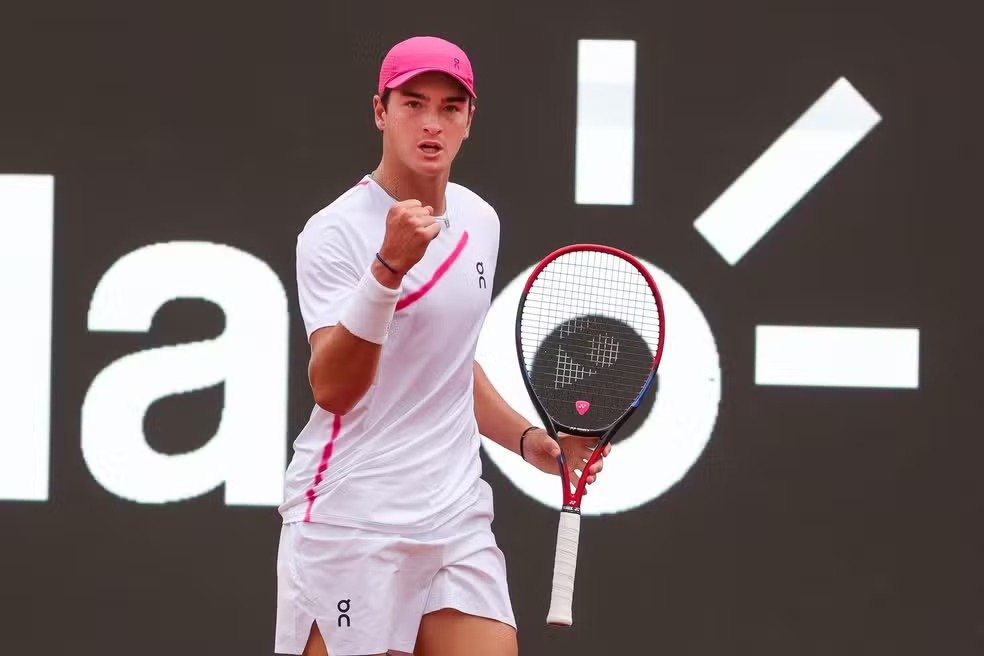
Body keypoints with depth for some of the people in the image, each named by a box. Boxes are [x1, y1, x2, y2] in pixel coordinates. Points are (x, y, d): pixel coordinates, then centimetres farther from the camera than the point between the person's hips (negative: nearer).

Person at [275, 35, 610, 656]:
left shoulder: (480, 221, 11)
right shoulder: (335, 231, -10)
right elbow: (333, 390, -22)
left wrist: (527, 439, 15)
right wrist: (389, 268, -32)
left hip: (457, 519, 6)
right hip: (351, 522, -6)